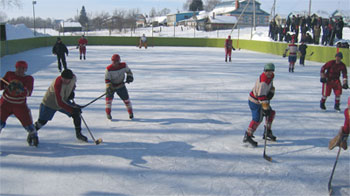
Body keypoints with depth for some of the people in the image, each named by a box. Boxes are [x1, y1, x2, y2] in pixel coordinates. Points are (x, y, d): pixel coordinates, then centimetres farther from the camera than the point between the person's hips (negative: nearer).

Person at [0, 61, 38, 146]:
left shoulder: (29, 79, -3)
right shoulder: (9, 74, 1)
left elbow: (29, 93, -15)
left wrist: (22, 89, -33)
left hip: (20, 105, 0)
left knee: (27, 123, 2)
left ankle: (33, 136, 32)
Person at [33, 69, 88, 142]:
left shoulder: (73, 77, -19)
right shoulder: (57, 84, -38)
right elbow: (59, 103, -38)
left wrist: (72, 92, -9)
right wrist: (72, 110, -43)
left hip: (64, 101, 5)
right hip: (50, 103, -5)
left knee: (77, 114, -8)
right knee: (42, 121, 2)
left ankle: (78, 134, 9)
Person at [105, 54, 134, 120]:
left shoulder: (123, 65, -12)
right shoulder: (109, 69, -19)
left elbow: (128, 71, 7)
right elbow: (107, 79, -18)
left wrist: (129, 77, -8)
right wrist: (108, 87, -29)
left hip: (121, 85, 2)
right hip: (111, 85, -2)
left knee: (126, 98, 4)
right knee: (109, 98, -14)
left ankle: (130, 112, 19)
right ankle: (108, 114, -5)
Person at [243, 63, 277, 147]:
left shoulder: (271, 76, 0)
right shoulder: (263, 82, -31)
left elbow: (271, 86, 17)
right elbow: (261, 97, -34)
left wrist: (271, 92, -5)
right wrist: (266, 108, -34)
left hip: (261, 100, 10)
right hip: (254, 101, -10)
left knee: (271, 113, 14)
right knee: (257, 119, -15)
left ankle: (267, 132, 28)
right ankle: (247, 136, -7)